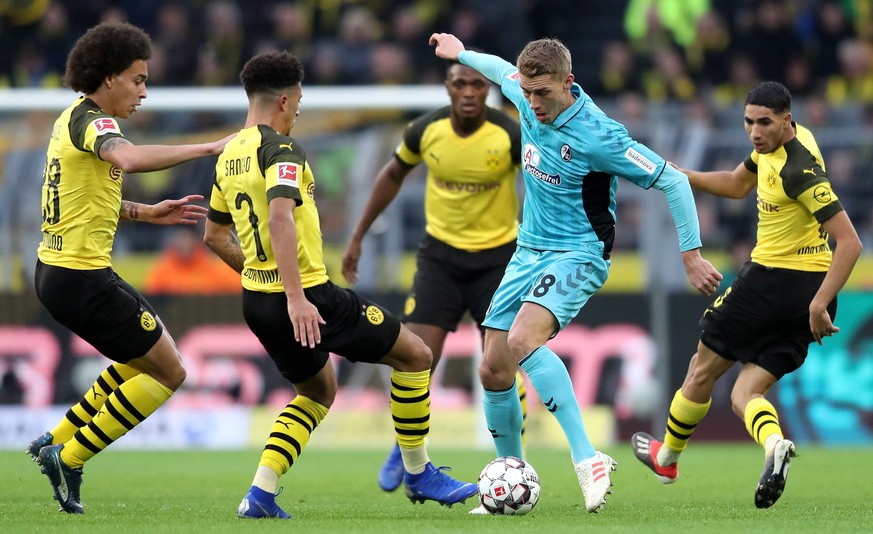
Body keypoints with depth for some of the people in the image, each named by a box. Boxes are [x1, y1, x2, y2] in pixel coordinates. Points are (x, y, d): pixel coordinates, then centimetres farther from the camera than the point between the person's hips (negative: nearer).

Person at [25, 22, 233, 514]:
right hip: (83, 277, -10)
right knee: (168, 372, -2)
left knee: (144, 356, 26)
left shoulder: (74, 119, 14)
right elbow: (128, 158, -40)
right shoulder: (91, 122, -17)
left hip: (56, 270, 10)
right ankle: (70, 458, -1)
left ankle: (56, 440, 23)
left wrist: (148, 213, 16)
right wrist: (209, 148, -36)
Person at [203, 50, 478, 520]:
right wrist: (295, 297, -34)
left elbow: (214, 235, 22)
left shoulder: (228, 155, 12)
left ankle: (261, 493, 9)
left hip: (258, 303, 9)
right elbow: (280, 217, -30)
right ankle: (419, 475, 16)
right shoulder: (280, 149, -14)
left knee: (318, 393, 27)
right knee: (414, 355, 7)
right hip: (307, 297, -9)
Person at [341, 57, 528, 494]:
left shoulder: (510, 136, -18)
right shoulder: (426, 130, -9)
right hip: (440, 254, 2)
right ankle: (403, 452, 17)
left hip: (496, 256, -2)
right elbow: (393, 175, 10)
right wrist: (358, 237, 13)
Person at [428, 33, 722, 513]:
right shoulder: (529, 101, -3)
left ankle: (587, 458, -35)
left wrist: (691, 255, -16)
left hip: (578, 254, -8)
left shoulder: (597, 135, -23)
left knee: (522, 340, -33)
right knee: (493, 370, 5)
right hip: (528, 251, 8)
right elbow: (505, 72, 24)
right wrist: (461, 54, 40)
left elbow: (672, 181, -17)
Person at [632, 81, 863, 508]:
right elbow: (737, 185, 26)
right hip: (810, 288, 9)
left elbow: (849, 242, -26)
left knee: (704, 368, 13)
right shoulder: (773, 145, 6)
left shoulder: (801, 169, -23)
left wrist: (819, 304, -29)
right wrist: (682, 176, 14)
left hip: (773, 279, -9)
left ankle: (668, 456, 32)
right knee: (744, 395, 6)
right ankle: (774, 444, -25)